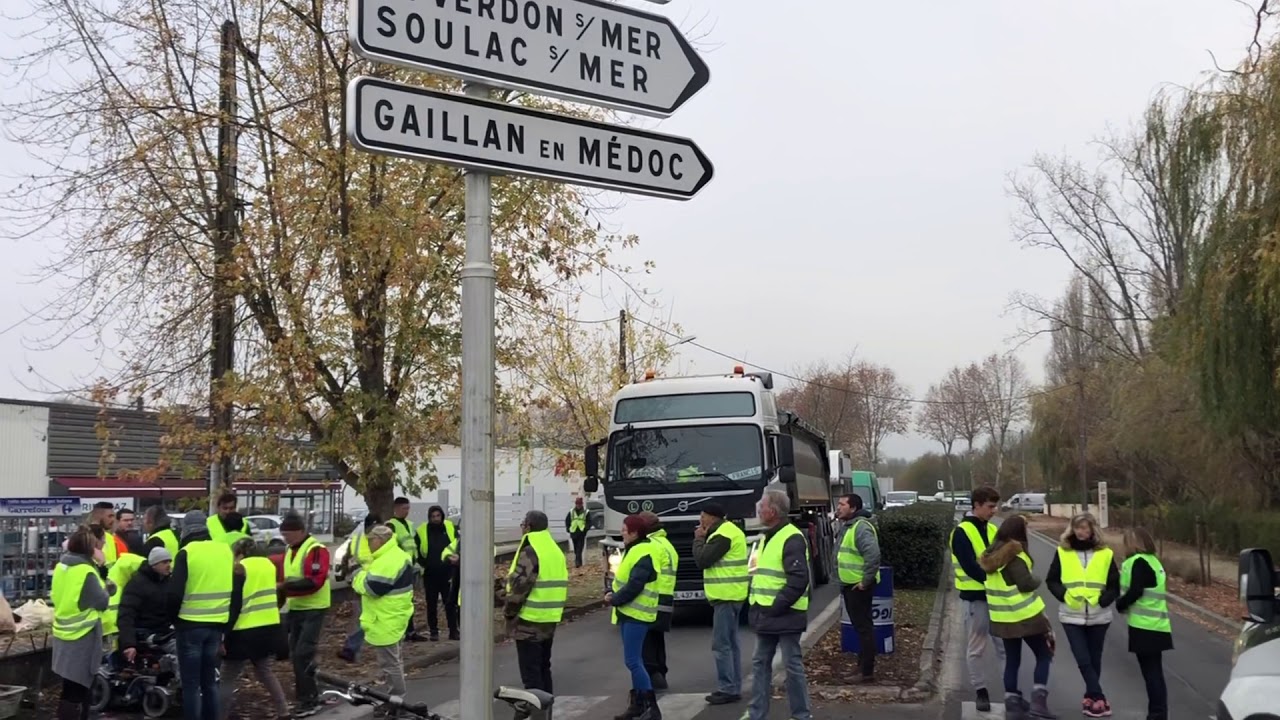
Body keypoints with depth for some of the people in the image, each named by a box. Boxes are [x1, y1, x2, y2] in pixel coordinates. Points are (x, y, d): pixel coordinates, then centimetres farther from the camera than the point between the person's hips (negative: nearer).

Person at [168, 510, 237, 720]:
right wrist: (228, 622, 18)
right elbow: (236, 591, 10)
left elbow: (175, 593, -13)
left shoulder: (186, 553, -10)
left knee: (191, 683, 2)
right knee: (209, 680, 16)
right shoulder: (226, 550, 6)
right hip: (217, 625, 5)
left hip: (190, 625, -5)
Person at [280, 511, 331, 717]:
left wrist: (286, 587, -25)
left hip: (313, 610, -9)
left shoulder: (316, 550, -16)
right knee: (296, 655, 11)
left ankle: (310, 701, -5)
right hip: (296, 609, 9)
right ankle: (304, 696, 21)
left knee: (303, 654, -12)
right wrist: (283, 588, 2)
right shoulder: (290, 551, 13)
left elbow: (315, 581, -25)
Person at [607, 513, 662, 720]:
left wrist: (613, 599, -12)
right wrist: (610, 592, 2)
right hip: (628, 612, 10)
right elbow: (622, 578, 18)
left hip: (636, 614, -10)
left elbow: (634, 586, -24)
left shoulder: (644, 555, -20)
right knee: (635, 660, 14)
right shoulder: (634, 550, 14)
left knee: (632, 661, -11)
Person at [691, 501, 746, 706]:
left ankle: (727, 689, -7)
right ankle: (734, 688, 16)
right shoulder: (729, 530, 17)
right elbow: (712, 557, 19)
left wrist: (699, 539, -4)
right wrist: (705, 538, 7)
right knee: (731, 643, 12)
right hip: (731, 594, 11)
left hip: (726, 595, -11)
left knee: (721, 644, -8)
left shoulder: (722, 535, -17)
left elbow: (702, 560, -18)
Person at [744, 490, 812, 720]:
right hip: (766, 616, 9)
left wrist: (775, 607, -19)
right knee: (760, 662, 13)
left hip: (785, 616, -9)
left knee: (793, 665, 0)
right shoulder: (768, 537, 15)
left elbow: (798, 581, -22)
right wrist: (756, 603, 12)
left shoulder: (792, 539, -16)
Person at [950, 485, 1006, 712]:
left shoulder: (992, 530, 10)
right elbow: (970, 567, -19)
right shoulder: (962, 532, -12)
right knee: (976, 649, 5)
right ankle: (981, 692, 15)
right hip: (974, 597, -6)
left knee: (1005, 645, 11)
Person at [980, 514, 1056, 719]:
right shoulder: (1014, 558, -17)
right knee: (1043, 656, 8)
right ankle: (1038, 700, -1)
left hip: (1003, 618, 7)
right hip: (1025, 616, -7)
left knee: (1012, 660, 14)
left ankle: (1012, 703, 14)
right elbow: (1026, 584, -21)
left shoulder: (992, 555, 7)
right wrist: (1037, 580, -2)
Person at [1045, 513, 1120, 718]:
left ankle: (1090, 697, 24)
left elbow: (1115, 586, 3)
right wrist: (1065, 595, -14)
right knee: (1083, 660, -8)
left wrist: (1102, 600, -15)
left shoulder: (1105, 554, 1)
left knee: (1094, 660, 10)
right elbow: (1051, 581, 4)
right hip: (1071, 616, -1)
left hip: (1098, 617, 1)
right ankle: (1099, 700, -5)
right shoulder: (1063, 552, 1)